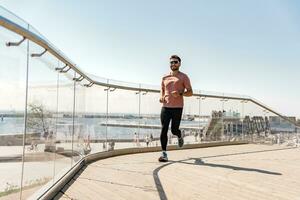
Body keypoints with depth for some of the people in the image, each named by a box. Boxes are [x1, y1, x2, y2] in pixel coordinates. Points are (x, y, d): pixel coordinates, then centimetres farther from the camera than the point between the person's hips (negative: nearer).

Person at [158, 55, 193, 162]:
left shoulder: (183, 77, 5)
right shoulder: (165, 78, 16)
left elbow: (190, 92, 3)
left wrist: (180, 94, -16)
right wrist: (161, 96, 6)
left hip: (177, 107, -3)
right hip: (165, 107, 3)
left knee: (174, 130, -1)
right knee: (164, 129, -7)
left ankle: (180, 137, 37)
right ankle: (164, 153, -3)